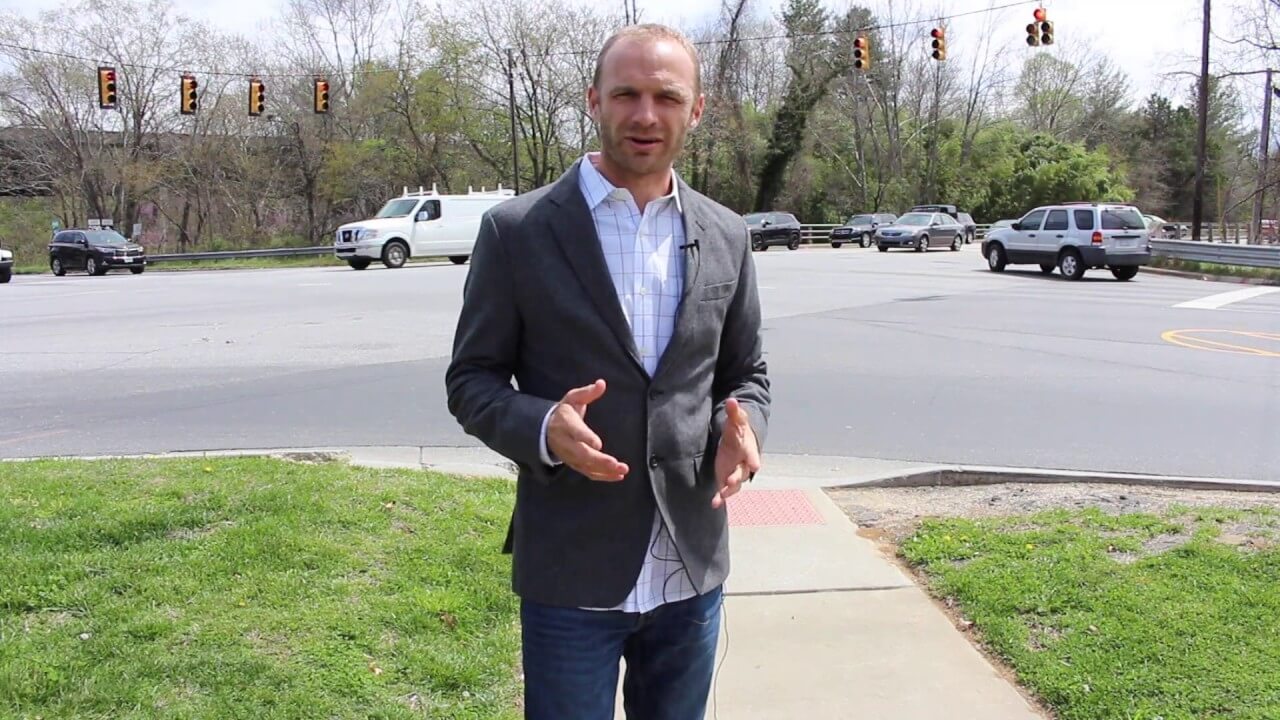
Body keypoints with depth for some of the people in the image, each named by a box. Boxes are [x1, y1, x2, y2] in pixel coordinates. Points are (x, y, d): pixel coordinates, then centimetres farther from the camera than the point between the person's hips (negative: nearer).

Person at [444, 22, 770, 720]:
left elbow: (745, 372, 12)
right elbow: (471, 380, -3)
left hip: (693, 571, 4)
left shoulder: (725, 236, 4)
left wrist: (741, 428, -11)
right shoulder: (517, 230, -7)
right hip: (570, 574, -3)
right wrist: (543, 428, -23)